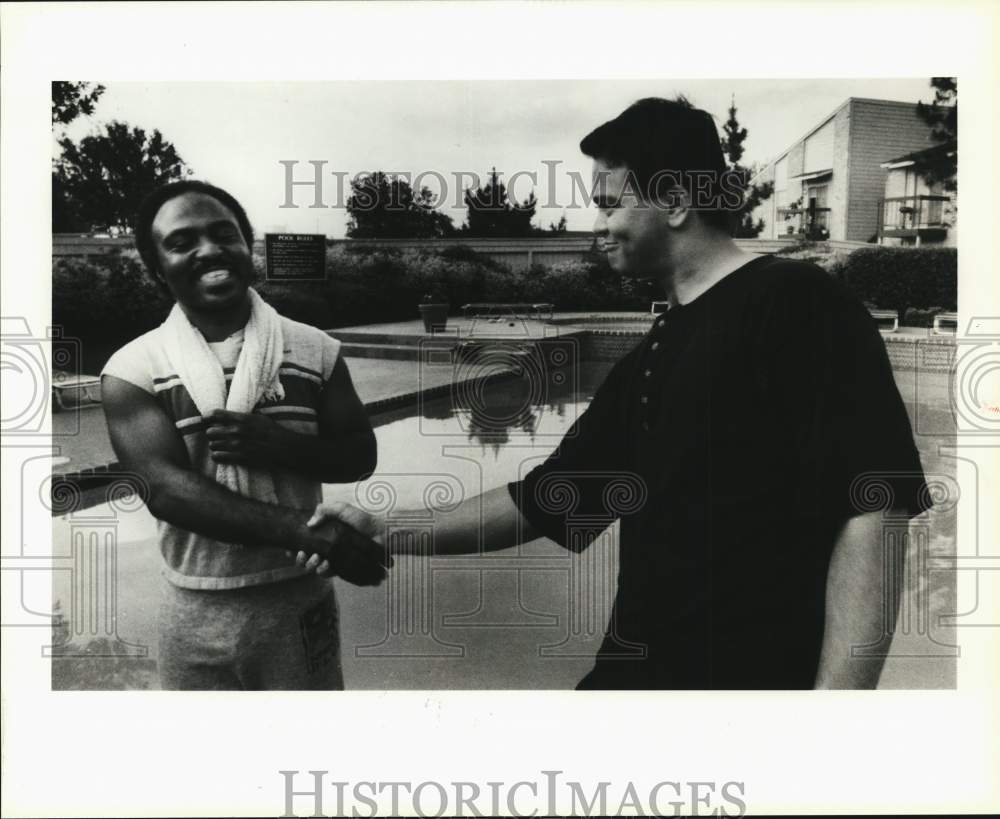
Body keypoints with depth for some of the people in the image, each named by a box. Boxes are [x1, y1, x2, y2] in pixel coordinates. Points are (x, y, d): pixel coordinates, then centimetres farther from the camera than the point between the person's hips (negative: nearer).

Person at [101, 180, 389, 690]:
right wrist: (305, 531, -27)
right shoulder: (132, 370, -7)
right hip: (196, 611, 0)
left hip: (300, 599, 1)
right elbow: (165, 488, -17)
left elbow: (360, 456, 1)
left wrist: (278, 445, -20)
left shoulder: (314, 350, -3)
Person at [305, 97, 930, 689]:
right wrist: (386, 532, 9)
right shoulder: (648, 361, 11)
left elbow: (870, 512, -18)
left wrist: (836, 687, -24)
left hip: (754, 670, -7)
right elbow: (544, 501, 13)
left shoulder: (796, 305, -11)